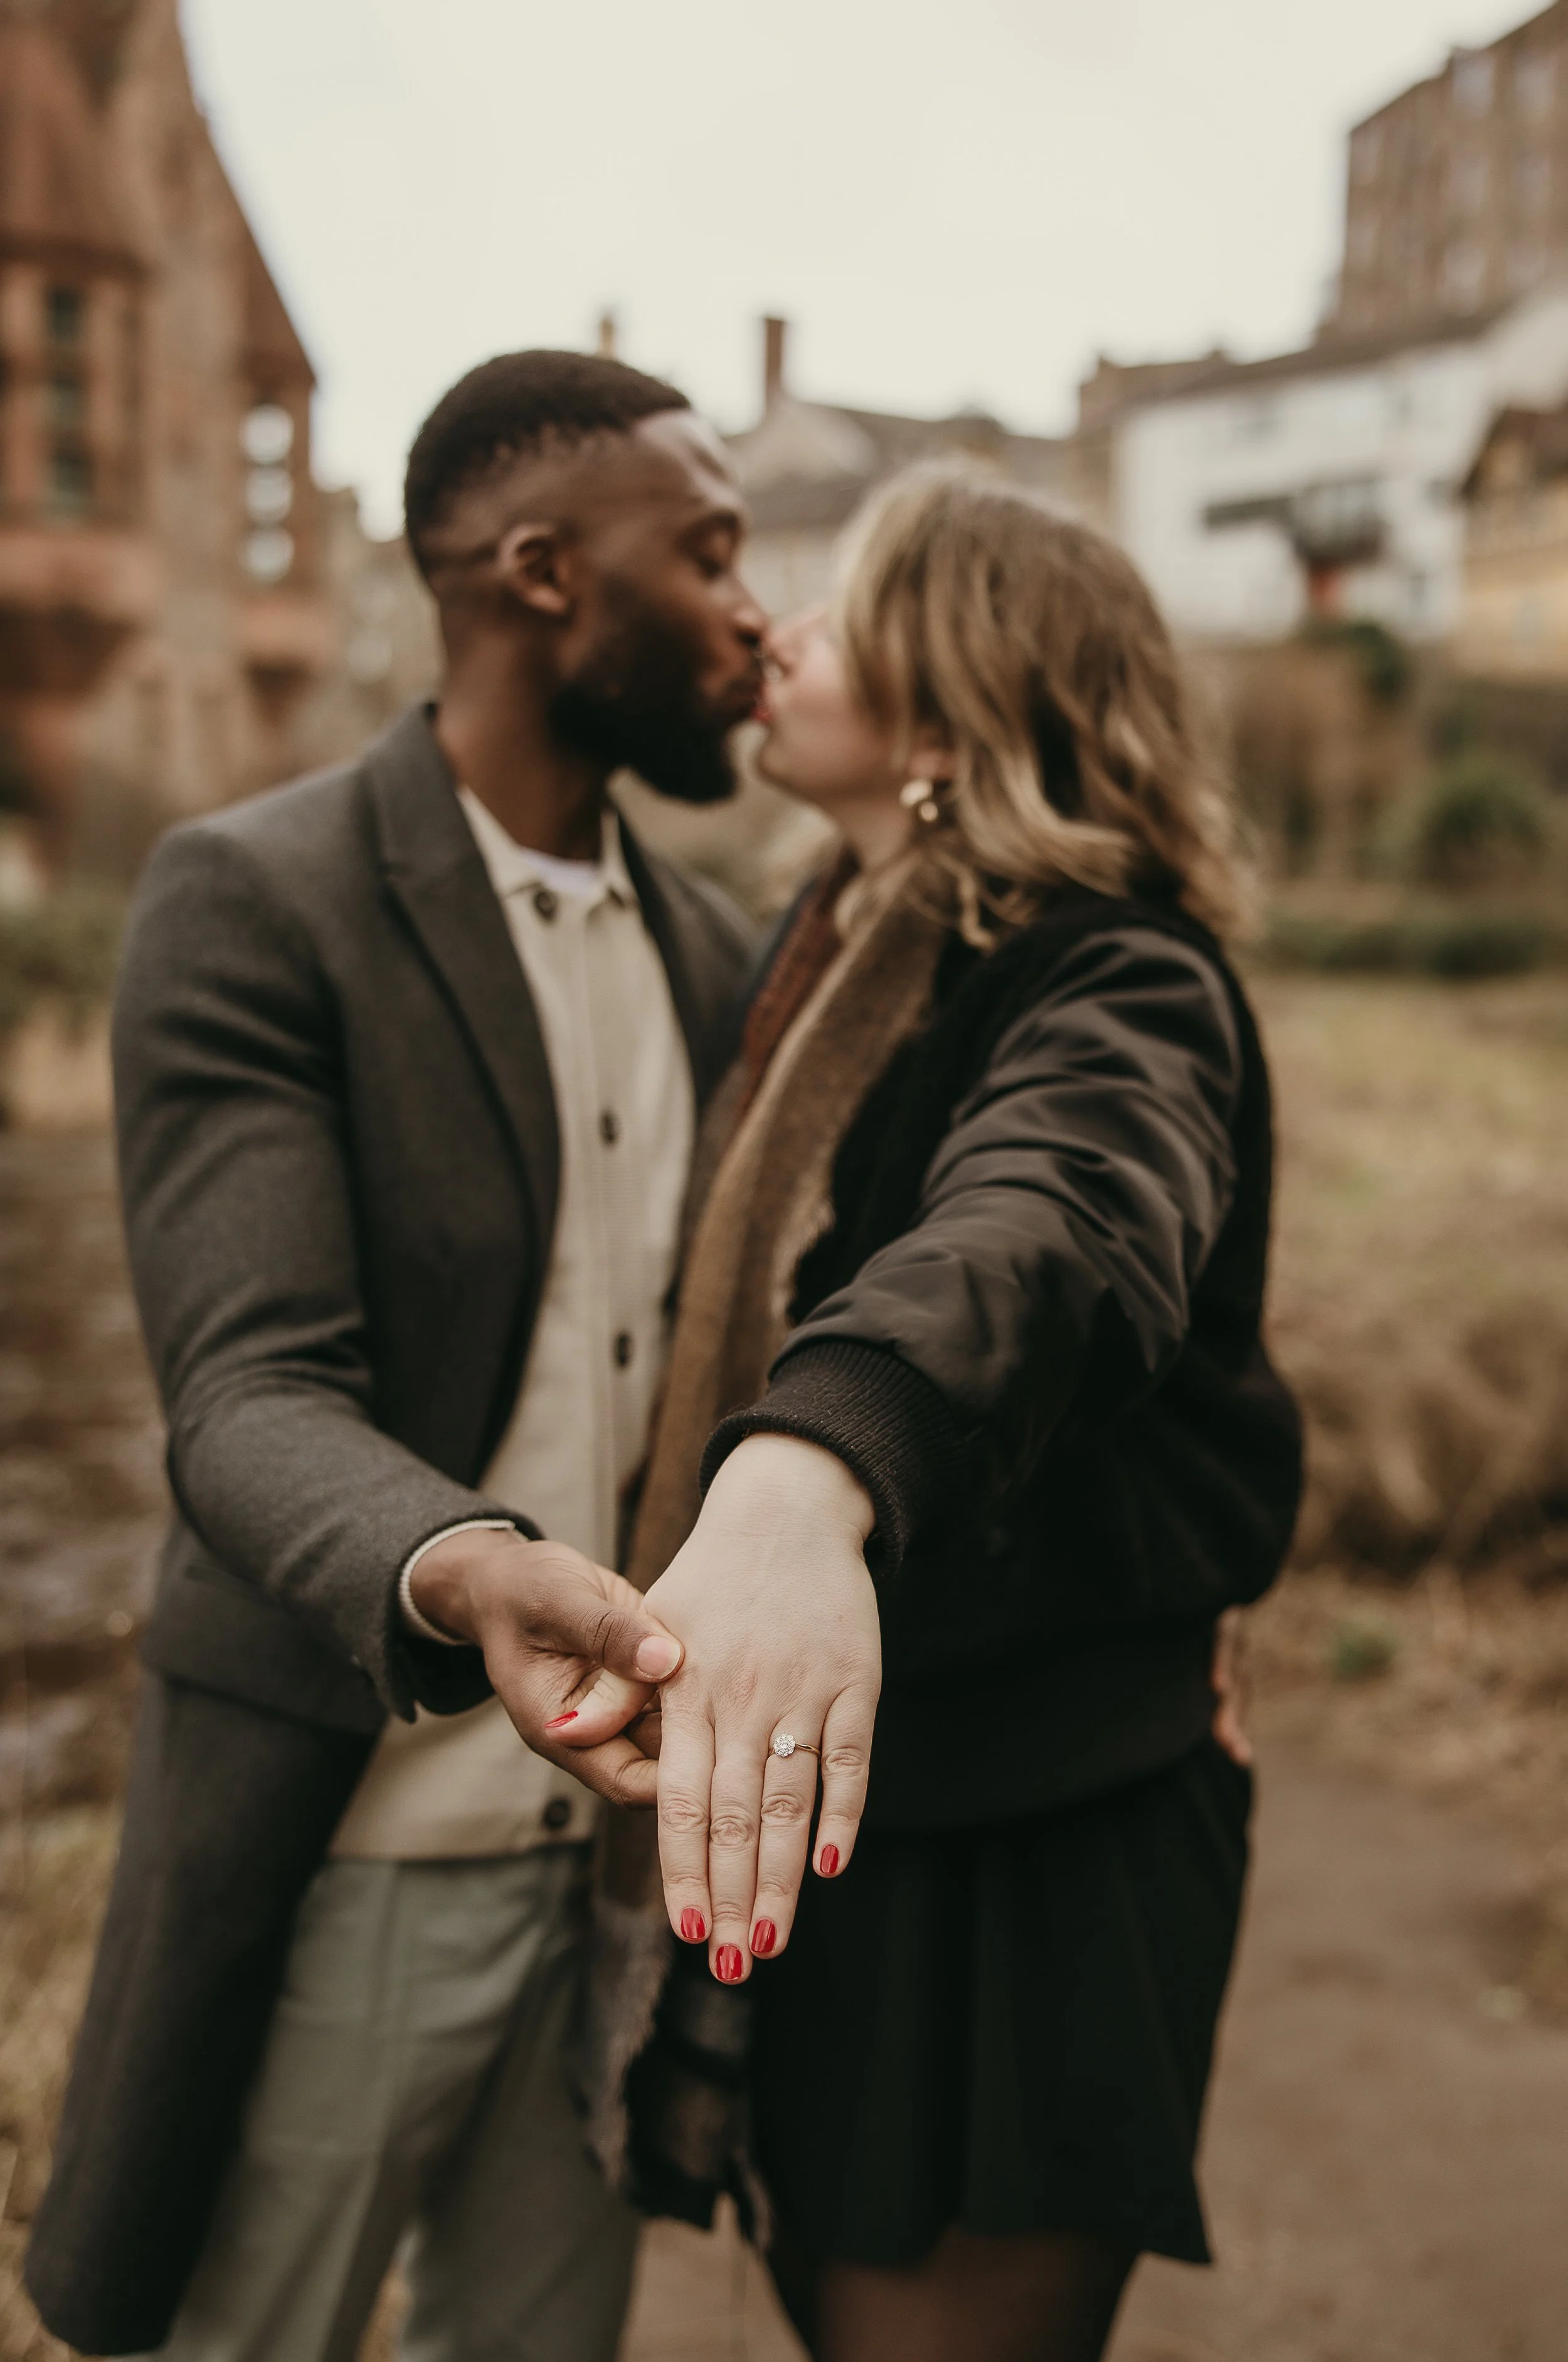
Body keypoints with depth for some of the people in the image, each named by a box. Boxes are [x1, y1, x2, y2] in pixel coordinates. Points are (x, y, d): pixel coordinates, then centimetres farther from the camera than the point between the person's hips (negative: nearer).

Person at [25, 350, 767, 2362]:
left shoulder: (708, 952, 7)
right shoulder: (256, 901, -14)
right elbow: (251, 1401, -23)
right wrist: (456, 1584, -44)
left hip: (622, 1828, 6)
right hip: (348, 1857, -5)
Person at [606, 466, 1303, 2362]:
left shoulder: (1117, 990, -20)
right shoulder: (841, 957, 8)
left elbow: (1047, 1229, -44)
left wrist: (806, 1488, -62)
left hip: (1031, 1834, -8)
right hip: (838, 1786, 8)